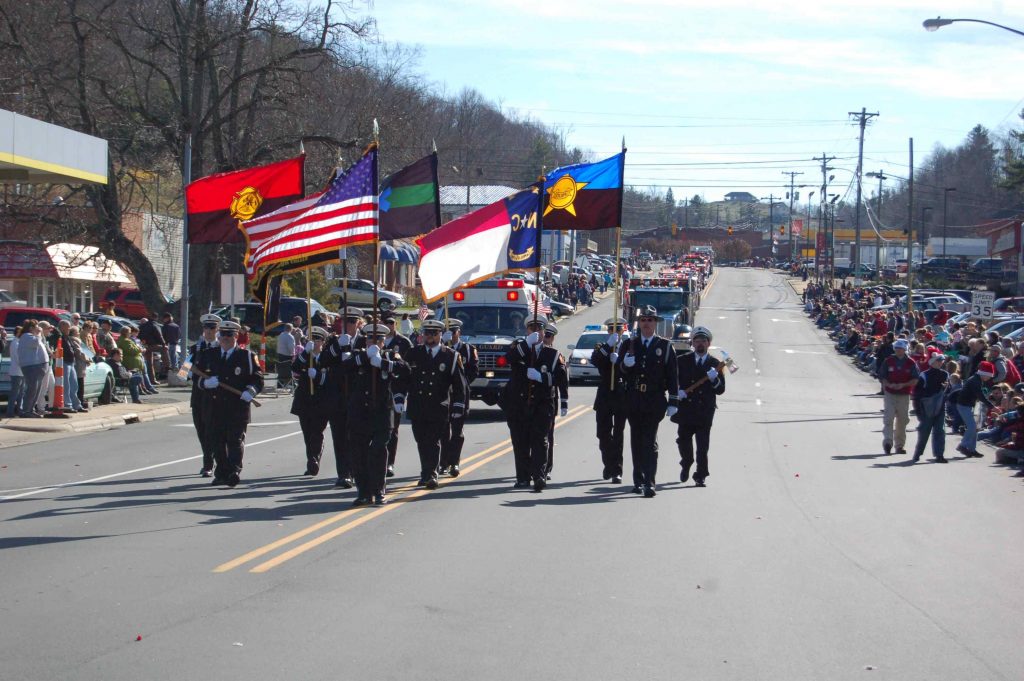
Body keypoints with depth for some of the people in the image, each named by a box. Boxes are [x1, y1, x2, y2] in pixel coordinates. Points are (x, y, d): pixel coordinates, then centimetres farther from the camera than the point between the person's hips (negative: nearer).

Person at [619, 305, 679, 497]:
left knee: (650, 443, -9)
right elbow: (620, 370, 6)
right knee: (636, 442, 10)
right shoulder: (629, 345, 11)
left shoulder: (665, 346, 4)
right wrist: (625, 364, -18)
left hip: (654, 402, -3)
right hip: (633, 400, 3)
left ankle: (649, 483, -14)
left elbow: (673, 376, 3)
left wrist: (673, 402, -2)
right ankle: (638, 480, 20)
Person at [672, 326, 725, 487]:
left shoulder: (715, 364, 6)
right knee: (684, 441, 10)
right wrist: (676, 391, -10)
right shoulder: (682, 360, 8)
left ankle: (700, 476, -2)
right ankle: (686, 465, 37)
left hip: (705, 411, -1)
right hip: (686, 408, 1)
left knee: (702, 446, -6)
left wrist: (715, 380, -17)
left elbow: (721, 390, 3)